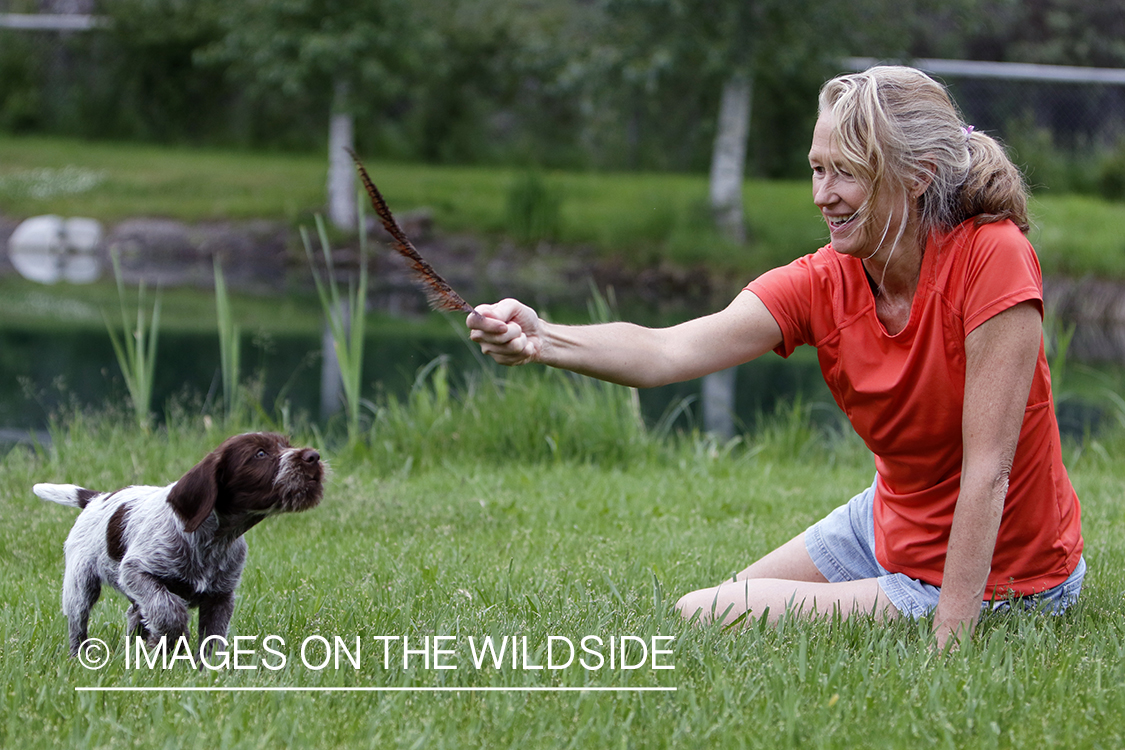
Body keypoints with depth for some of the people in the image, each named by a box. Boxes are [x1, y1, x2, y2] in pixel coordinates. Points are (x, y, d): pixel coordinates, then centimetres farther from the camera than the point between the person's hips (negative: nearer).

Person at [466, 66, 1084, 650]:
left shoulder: (992, 257, -26)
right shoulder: (821, 283, -10)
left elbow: (986, 470, -27)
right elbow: (669, 351, -25)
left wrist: (947, 645, -30)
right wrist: (541, 341, -44)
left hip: (985, 572, -7)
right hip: (888, 523, 7)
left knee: (707, 619, -9)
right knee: (690, 615, 19)